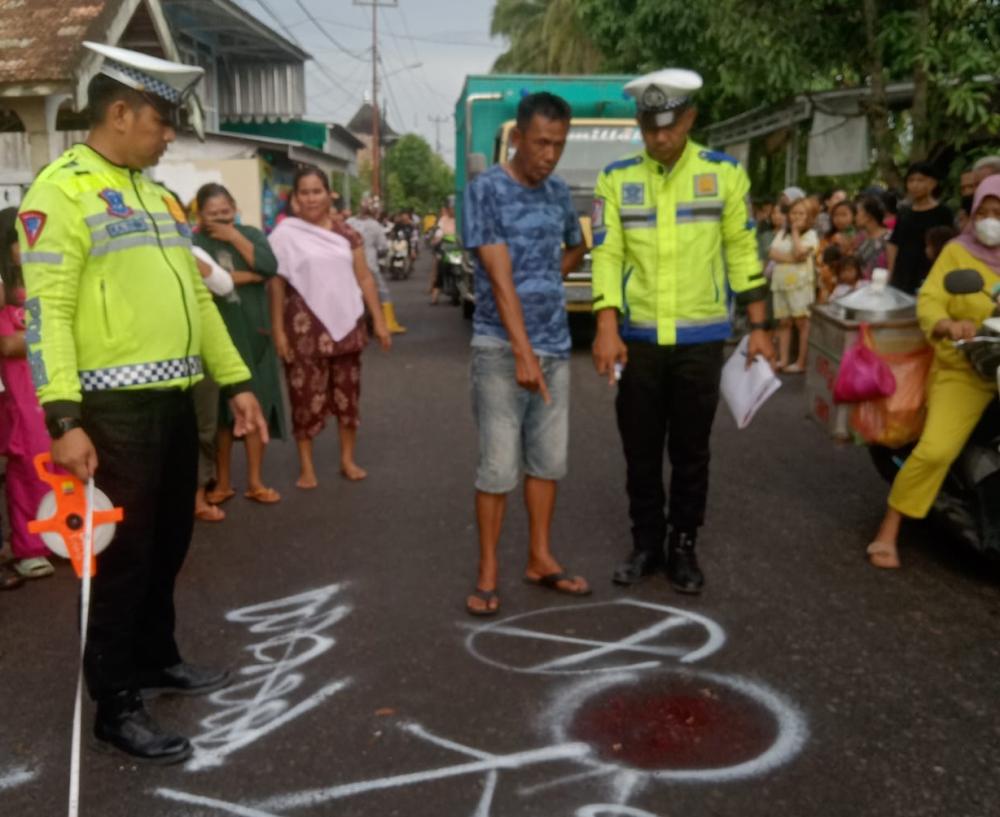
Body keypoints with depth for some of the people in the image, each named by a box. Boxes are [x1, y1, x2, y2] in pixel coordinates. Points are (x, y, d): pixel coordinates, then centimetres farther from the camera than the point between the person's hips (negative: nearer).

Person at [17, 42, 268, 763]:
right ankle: (116, 704, 16)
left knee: (170, 543, 18)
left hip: (175, 402, 8)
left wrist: (236, 382, 17)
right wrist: (64, 419, -24)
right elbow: (47, 310, -17)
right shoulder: (62, 190, -9)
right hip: (115, 408, -8)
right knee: (125, 554, 1)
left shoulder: (157, 195, 17)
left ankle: (156, 659, 37)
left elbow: (196, 296, 20)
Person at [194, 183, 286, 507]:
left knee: (258, 405, 4)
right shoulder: (193, 242, -3)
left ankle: (255, 481, 14)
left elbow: (270, 267, -9)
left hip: (254, 333, 3)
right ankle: (223, 482, 16)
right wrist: (248, 275, -11)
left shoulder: (251, 234, 8)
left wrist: (235, 237, -10)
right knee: (222, 409, 5)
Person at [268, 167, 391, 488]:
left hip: (346, 323, 4)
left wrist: (379, 320, 4)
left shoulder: (345, 232, 7)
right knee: (306, 396, 1)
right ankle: (306, 466, 13)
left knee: (348, 393, 10)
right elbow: (276, 284, -4)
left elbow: (364, 278, 8)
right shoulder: (285, 234, -3)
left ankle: (348, 459, 24)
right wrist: (278, 331, -8)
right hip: (306, 327, -3)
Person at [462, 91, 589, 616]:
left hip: (556, 346, 6)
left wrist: (547, 282, 10)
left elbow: (577, 248, 29)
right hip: (501, 348, -6)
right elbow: (499, 277, -17)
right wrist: (523, 352, -23)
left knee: (549, 459, 10)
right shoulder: (485, 190, -9)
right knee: (498, 465, -4)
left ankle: (540, 559, 23)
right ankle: (488, 573, 8)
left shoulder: (559, 192, 9)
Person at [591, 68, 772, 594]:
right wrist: (607, 329, -14)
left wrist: (758, 327, 3)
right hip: (638, 338, 1)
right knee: (640, 450, 9)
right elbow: (606, 254, -4)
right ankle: (646, 544, 24)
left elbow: (742, 251, 4)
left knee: (690, 451, 8)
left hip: (701, 339, 0)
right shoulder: (616, 179, 1)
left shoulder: (724, 173, 1)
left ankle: (684, 548, 21)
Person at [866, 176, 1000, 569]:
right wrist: (949, 325, -29)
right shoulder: (957, 251, 3)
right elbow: (929, 300, -8)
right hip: (964, 370, -3)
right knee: (935, 450, -20)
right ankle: (888, 530, -4)